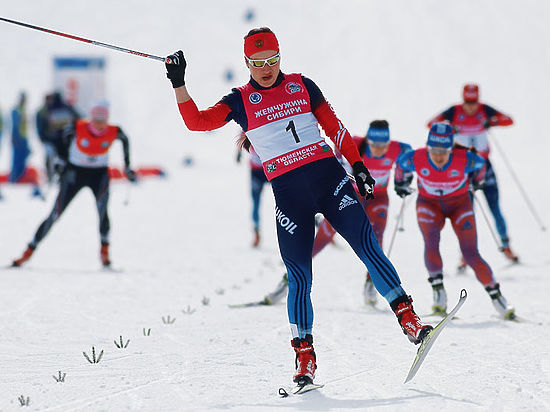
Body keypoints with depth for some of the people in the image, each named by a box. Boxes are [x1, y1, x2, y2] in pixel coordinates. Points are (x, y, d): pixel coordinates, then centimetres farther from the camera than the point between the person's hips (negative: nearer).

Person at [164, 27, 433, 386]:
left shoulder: (301, 85, 11)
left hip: (327, 174, 1)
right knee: (299, 276, -6)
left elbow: (334, 127, 14)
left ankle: (408, 318, -8)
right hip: (288, 192, -1)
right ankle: (305, 357, 1)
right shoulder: (241, 101, 8)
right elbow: (197, 121, -1)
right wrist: (179, 84, -12)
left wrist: (358, 166, 10)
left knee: (367, 244, -11)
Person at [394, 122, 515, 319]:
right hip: (429, 204, 1)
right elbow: (400, 163, -3)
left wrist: (477, 181, 14)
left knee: (471, 254, -11)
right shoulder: (415, 159, -27)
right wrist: (400, 183, 14)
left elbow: (480, 164, -5)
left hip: (459, 203, -1)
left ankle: (496, 297, 2)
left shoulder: (465, 159, -29)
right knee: (431, 243, -27)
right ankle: (438, 292, -12)